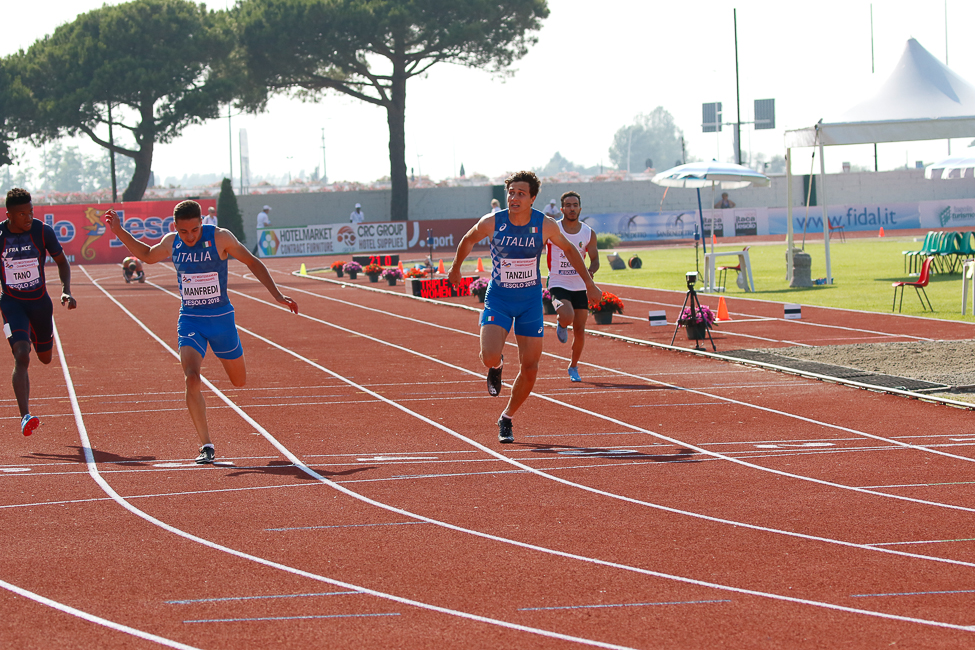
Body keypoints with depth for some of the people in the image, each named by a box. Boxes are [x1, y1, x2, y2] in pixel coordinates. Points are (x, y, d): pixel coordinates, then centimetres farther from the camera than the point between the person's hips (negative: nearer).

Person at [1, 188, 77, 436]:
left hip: (40, 301, 3)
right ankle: (25, 417, -27)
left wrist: (66, 290, -11)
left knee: (45, 358, 20)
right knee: (21, 356, -22)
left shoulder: (43, 231, -10)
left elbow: (61, 261, 3)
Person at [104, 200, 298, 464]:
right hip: (190, 320, 1)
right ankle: (206, 447, -15)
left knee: (239, 381, 14)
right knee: (192, 379, -20)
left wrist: (276, 294, -8)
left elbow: (252, 262, -3)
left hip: (221, 318, -1)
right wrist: (119, 232, 11)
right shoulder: (171, 243, -2)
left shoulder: (220, 237, -12)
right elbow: (148, 255, 20)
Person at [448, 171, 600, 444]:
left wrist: (589, 283, 10)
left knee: (530, 369, 0)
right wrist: (455, 268, 22)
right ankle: (497, 366, 17)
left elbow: (569, 250, 8)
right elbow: (468, 241, 8)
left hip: (530, 302, 1)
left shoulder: (545, 226, -12)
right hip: (498, 300, -1)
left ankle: (506, 418, 22)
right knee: (489, 357, -23)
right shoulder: (491, 222, -14)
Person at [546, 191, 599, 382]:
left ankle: (573, 367, 25)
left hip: (580, 287, 3)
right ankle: (561, 326, 11)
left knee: (579, 330, 3)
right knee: (567, 317, -28)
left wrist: (590, 271, -15)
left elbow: (595, 259, 7)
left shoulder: (588, 233, 1)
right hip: (558, 285, -3)